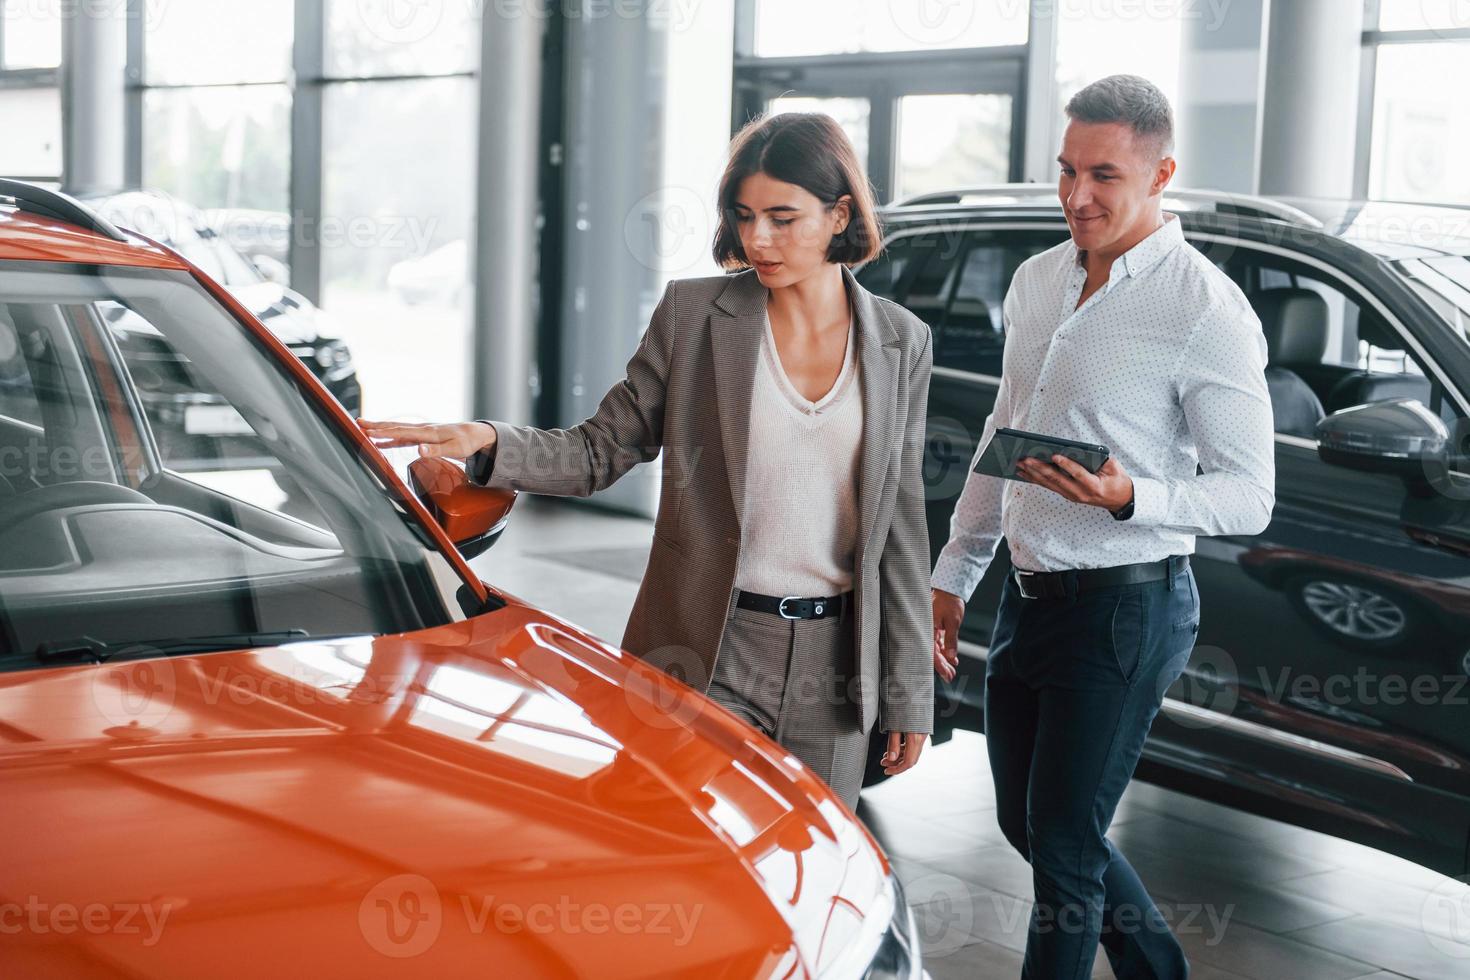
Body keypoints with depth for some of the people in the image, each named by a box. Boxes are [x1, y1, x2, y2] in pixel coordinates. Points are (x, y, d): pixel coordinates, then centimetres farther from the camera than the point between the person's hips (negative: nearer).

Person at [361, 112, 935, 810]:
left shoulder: (901, 343, 4)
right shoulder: (692, 315, 0)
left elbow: (901, 526, 6)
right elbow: (601, 452, 2)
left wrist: (909, 696, 7)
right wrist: (487, 442, -17)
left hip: (834, 671, 2)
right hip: (704, 663, -2)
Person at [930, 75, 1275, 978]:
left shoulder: (1206, 311, -15)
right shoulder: (1039, 280, 8)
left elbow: (1250, 496, -13)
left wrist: (1128, 497, -30)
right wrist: (954, 575, 16)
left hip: (1125, 609, -8)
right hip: (1027, 595, 8)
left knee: (1063, 845, 0)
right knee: (1027, 823, 19)